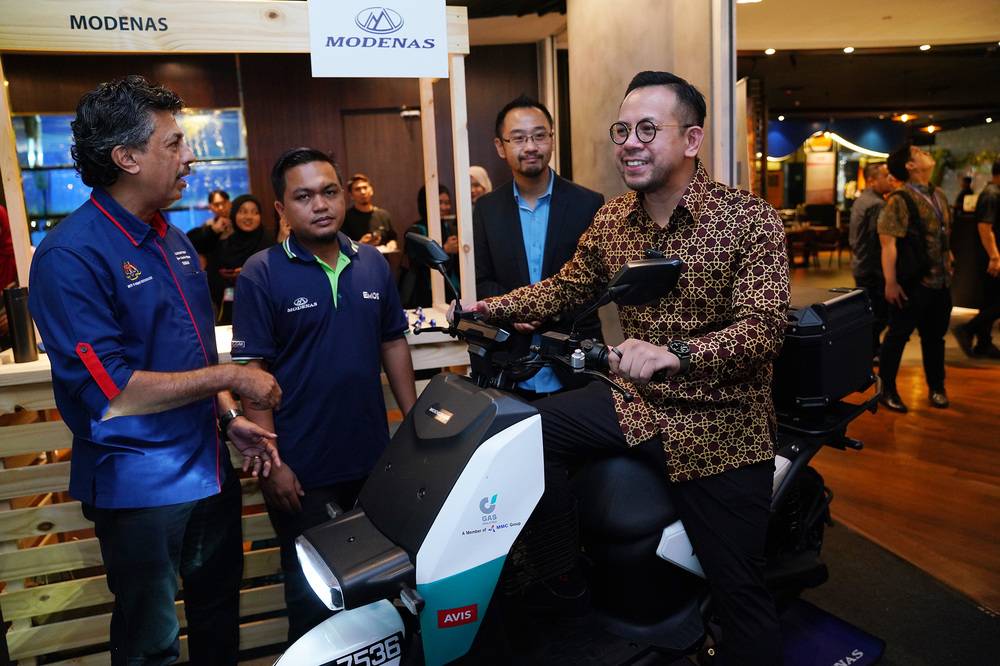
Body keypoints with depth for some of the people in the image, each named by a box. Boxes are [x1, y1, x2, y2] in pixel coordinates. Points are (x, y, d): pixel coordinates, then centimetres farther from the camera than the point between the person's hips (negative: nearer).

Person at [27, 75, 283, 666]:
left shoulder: (173, 240, 8)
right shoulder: (70, 256, -19)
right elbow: (112, 392, -25)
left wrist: (230, 419, 5)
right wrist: (230, 378, -18)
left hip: (209, 470, 8)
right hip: (139, 486, -7)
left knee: (220, 615, 24)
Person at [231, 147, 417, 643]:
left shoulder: (372, 263, 3)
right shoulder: (261, 274, -11)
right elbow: (252, 371, -13)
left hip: (374, 455, 5)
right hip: (300, 469, -4)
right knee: (312, 590, 15)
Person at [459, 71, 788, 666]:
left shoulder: (750, 221, -15)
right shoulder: (613, 219, 2)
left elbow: (765, 328, -26)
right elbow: (567, 287, 13)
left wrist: (672, 353, -43)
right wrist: (496, 307, -3)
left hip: (719, 422, -5)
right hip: (637, 400, 5)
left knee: (739, 592, 1)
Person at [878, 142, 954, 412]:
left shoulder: (938, 195, 11)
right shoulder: (900, 199, -14)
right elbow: (888, 242, -18)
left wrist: (947, 266, 17)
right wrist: (890, 283, -21)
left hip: (940, 281, 7)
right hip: (912, 283, -7)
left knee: (935, 335, 17)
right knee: (898, 335, 3)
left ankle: (936, 387, 31)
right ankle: (887, 389, 16)